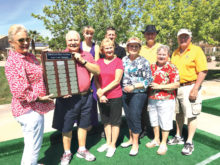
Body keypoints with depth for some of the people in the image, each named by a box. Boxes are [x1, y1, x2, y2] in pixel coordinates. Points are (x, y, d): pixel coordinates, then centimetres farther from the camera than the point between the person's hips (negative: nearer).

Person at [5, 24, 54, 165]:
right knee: (33, 146, 6)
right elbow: (19, 92, -27)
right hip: (30, 110, -10)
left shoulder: (30, 56, 9)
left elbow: (38, 78, 21)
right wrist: (39, 98, -16)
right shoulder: (13, 62, -19)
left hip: (35, 107, 10)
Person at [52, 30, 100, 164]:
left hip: (86, 96, 3)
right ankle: (67, 153, 32)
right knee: (66, 127, 9)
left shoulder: (86, 55, 7)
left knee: (83, 124, 17)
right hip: (68, 98, -3)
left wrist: (83, 61, -11)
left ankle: (82, 150, 38)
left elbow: (97, 71, -1)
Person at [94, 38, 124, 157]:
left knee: (115, 121, 9)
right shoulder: (99, 62, 6)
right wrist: (99, 94, -10)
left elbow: (117, 80, -12)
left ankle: (113, 145, 26)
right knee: (106, 120, 17)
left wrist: (103, 91, -14)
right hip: (102, 98, 4)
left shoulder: (118, 61, -5)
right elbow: (96, 80, 3)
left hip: (115, 96, -4)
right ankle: (108, 142, 36)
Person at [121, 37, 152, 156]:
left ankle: (135, 144, 16)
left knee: (135, 117, -2)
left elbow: (148, 80, -8)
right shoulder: (124, 60, 8)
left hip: (138, 94, -4)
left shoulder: (144, 62, -5)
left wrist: (134, 86, -15)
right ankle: (131, 139, 33)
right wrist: (123, 87, 2)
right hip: (124, 93, 5)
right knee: (128, 117, 13)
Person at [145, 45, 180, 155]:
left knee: (165, 122, 5)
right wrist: (148, 84, 3)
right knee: (154, 120, 17)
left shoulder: (171, 68, -8)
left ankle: (163, 143, 24)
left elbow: (176, 84, -14)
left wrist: (160, 86, -19)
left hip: (166, 100, -5)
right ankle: (156, 140, 37)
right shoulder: (152, 66, 8)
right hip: (152, 99, 6)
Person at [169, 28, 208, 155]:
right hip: (176, 87, 6)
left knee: (191, 115, 2)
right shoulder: (175, 53, 13)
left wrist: (195, 89, -19)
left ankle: (189, 143, 16)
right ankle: (179, 137, 32)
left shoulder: (196, 50, -6)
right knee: (178, 113, 16)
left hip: (190, 87, -6)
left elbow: (203, 71, -13)